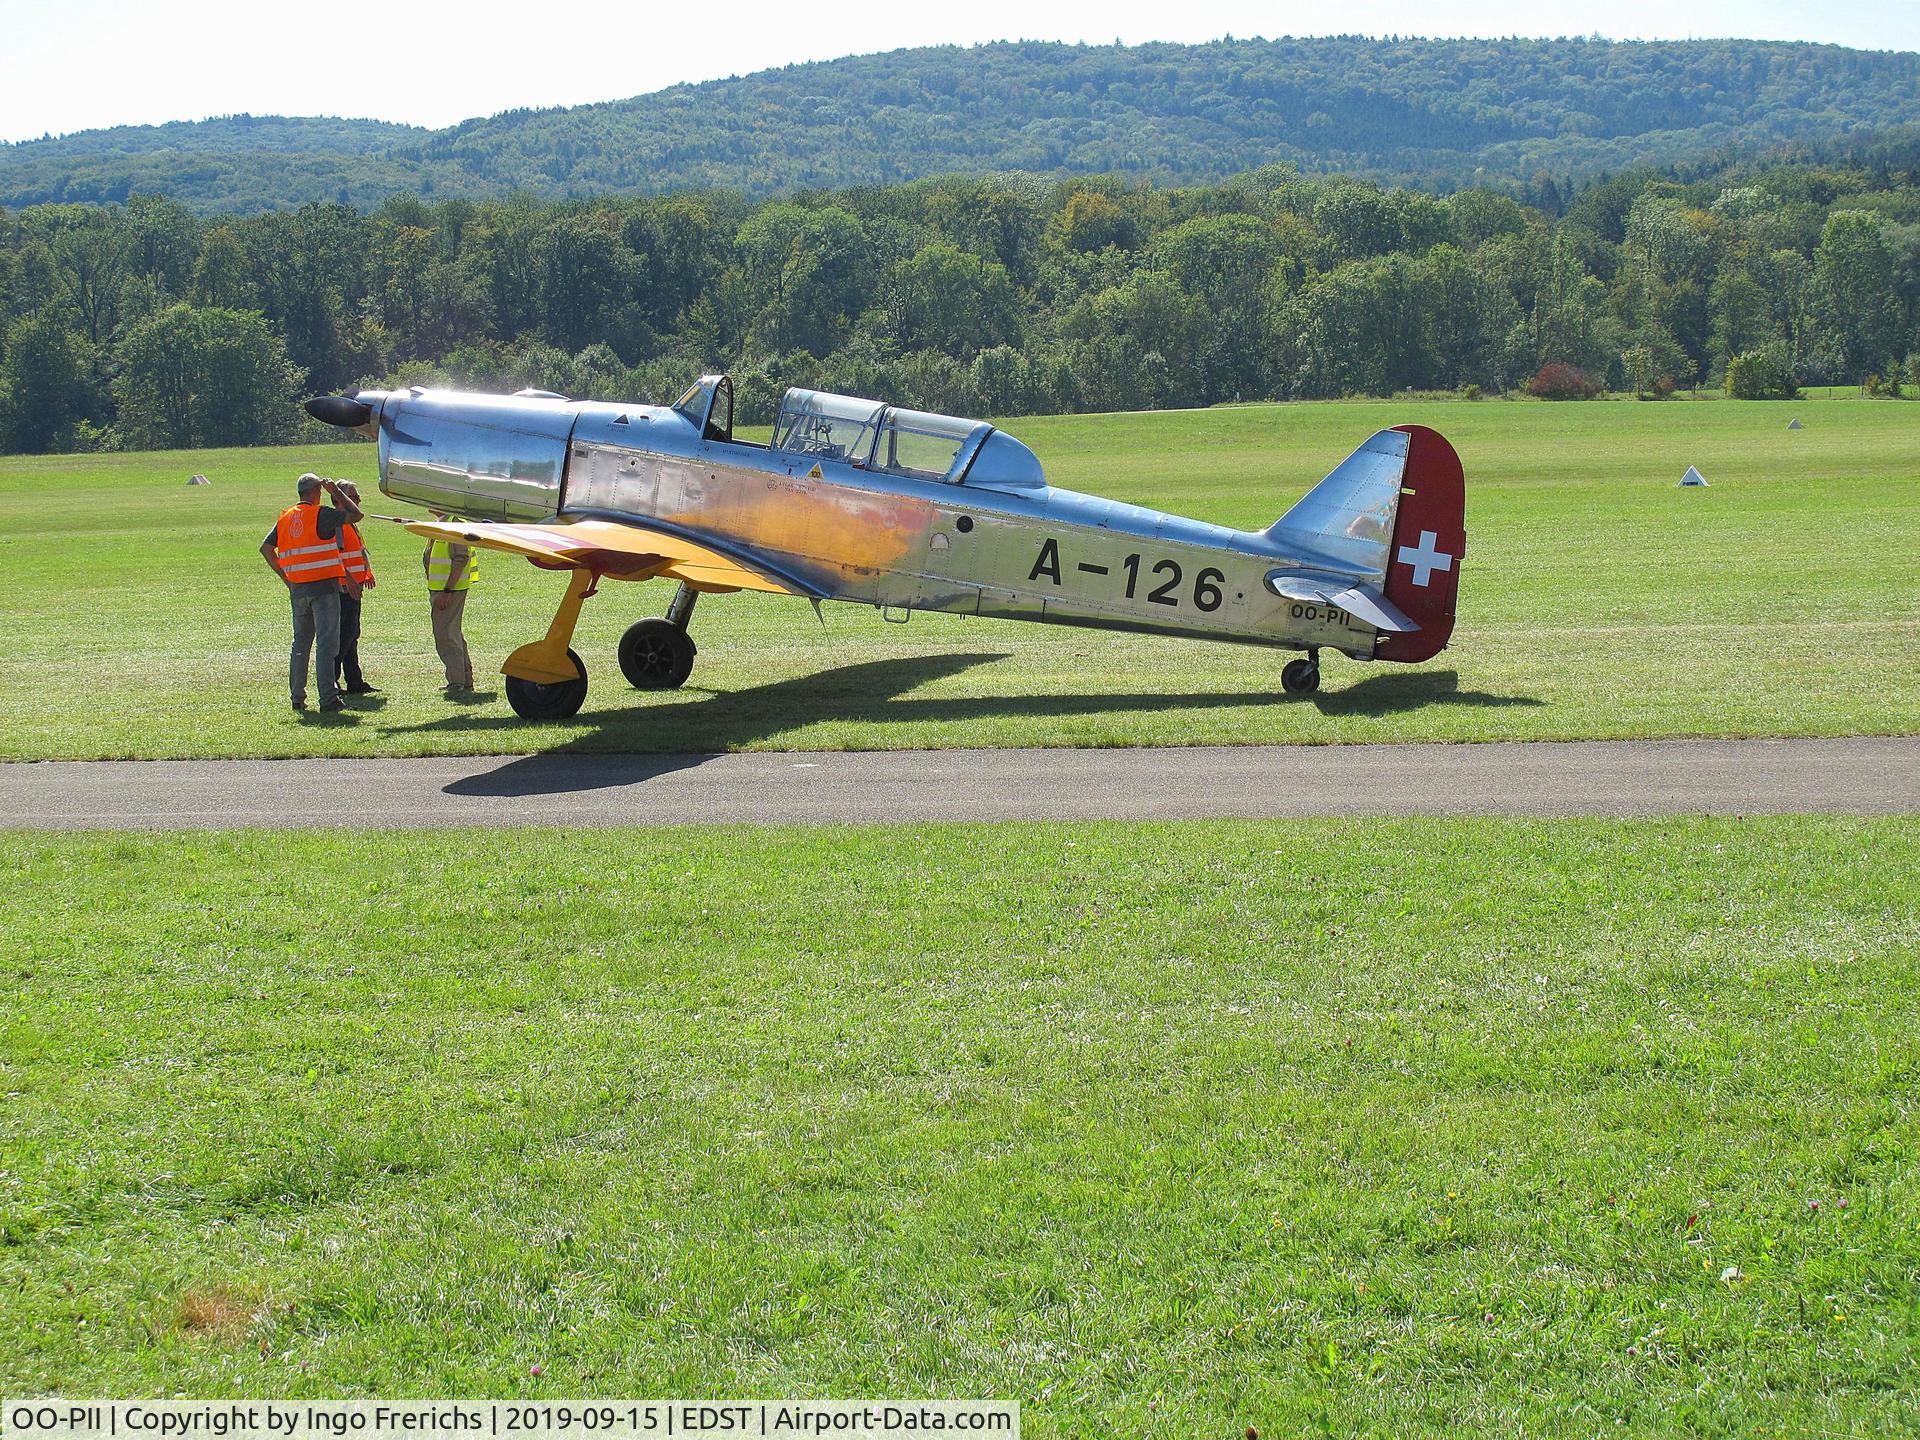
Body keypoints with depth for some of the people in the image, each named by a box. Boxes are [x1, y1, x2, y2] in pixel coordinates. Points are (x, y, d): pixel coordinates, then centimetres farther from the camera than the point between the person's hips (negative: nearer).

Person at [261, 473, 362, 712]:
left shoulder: (285, 517, 10)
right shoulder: (321, 514, -9)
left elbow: (266, 547, 11)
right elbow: (355, 514, -6)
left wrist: (283, 575, 13)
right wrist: (336, 492, 5)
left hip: (297, 587, 6)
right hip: (323, 585, -6)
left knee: (300, 642, 15)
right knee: (326, 643, -7)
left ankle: (297, 697, 19)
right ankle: (328, 697, -12)